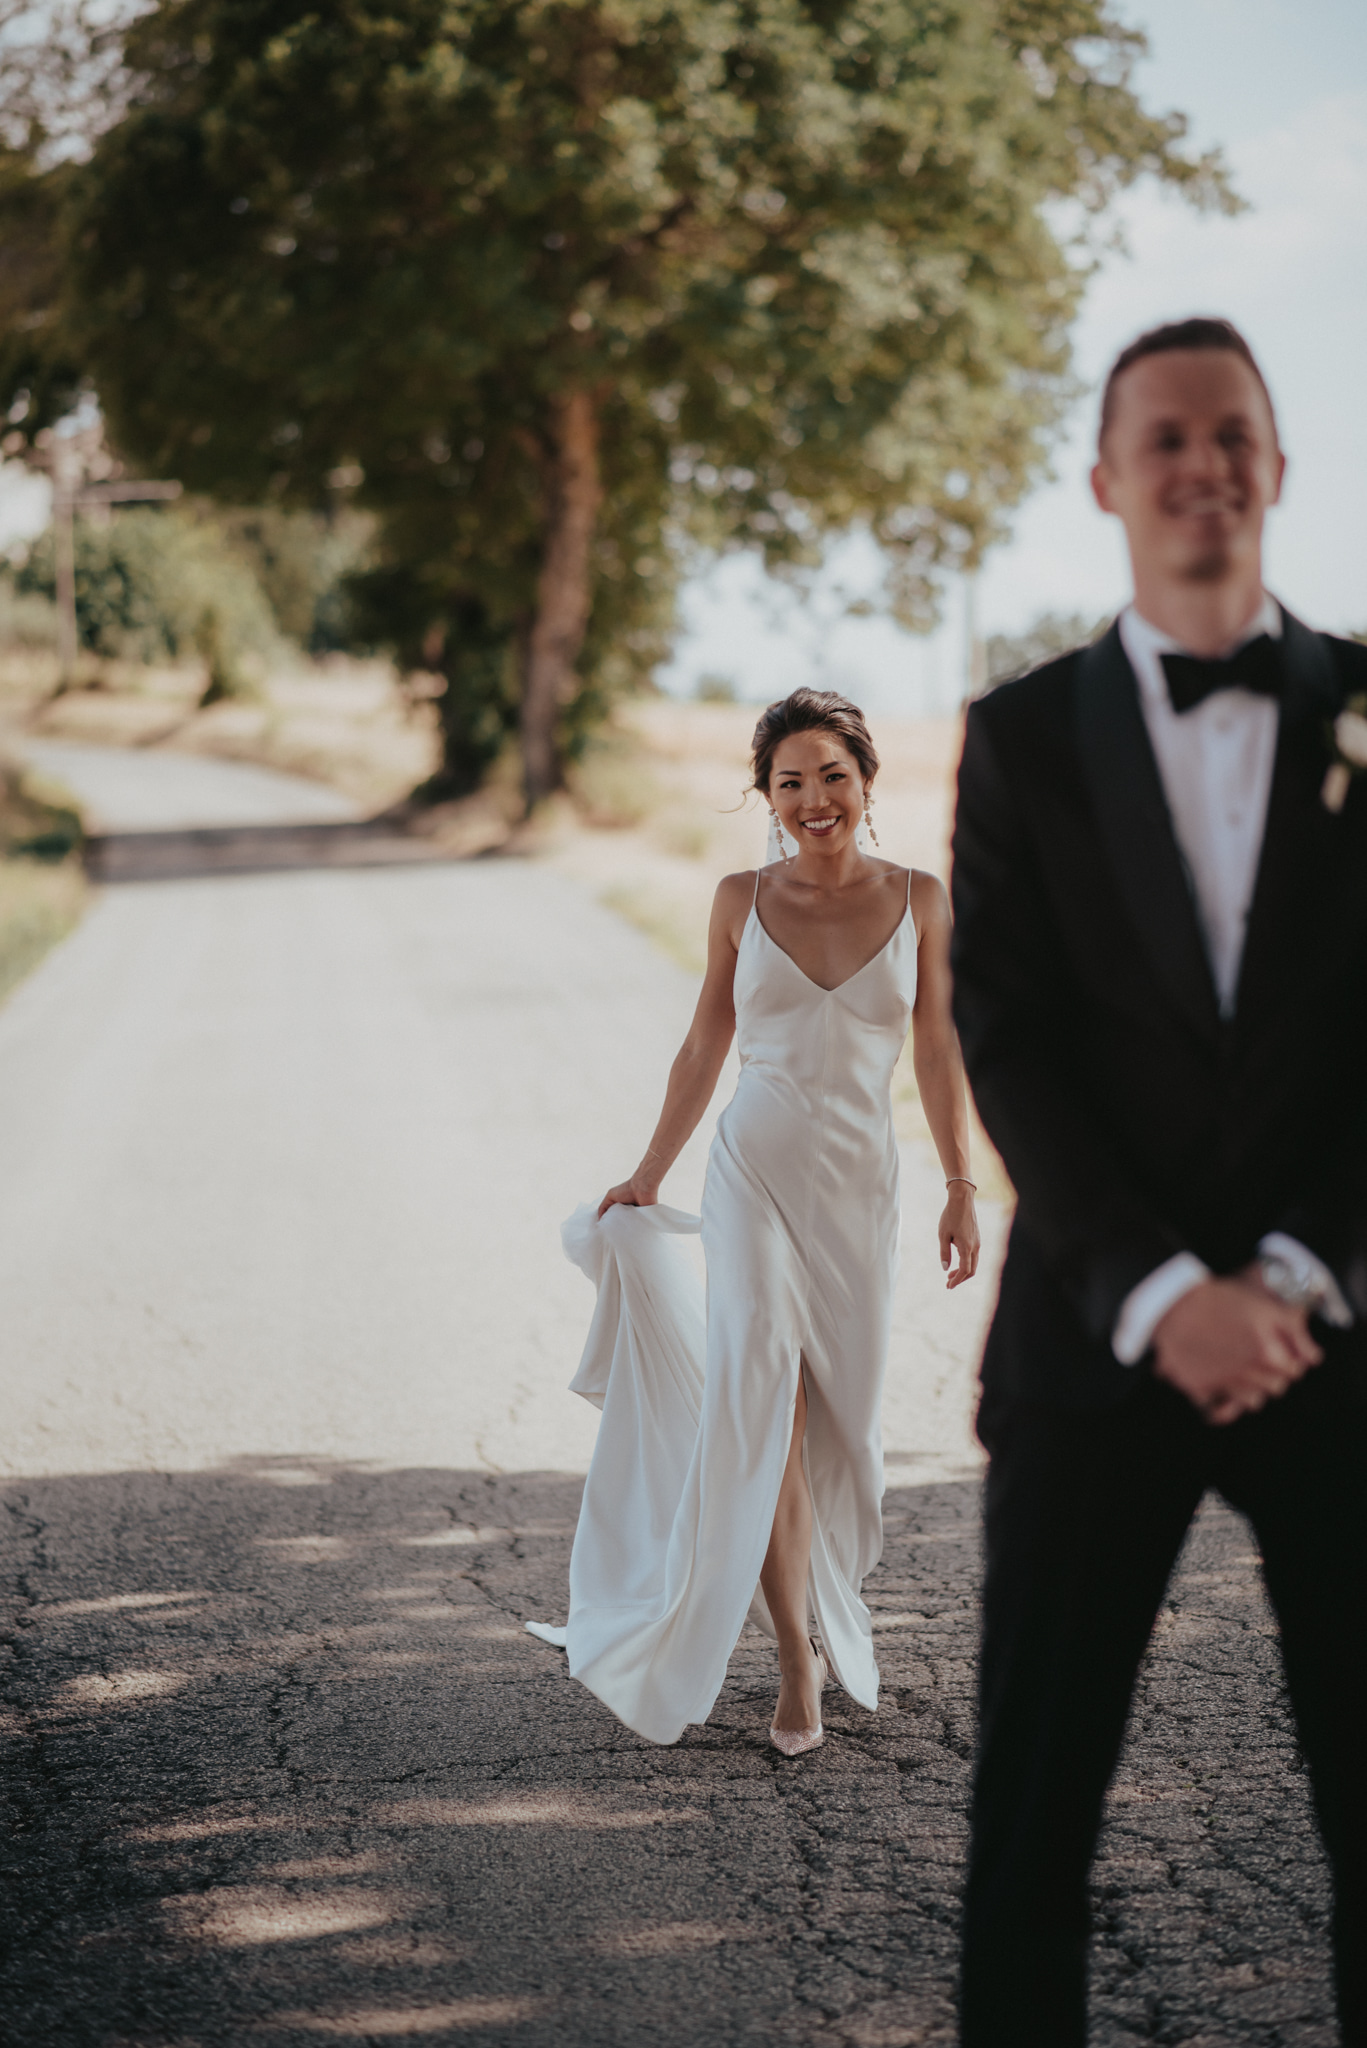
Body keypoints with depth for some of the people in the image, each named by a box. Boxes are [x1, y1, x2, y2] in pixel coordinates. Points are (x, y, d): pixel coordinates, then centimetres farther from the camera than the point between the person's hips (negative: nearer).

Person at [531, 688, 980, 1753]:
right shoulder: (742, 900, 0)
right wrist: (648, 1176, 11)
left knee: (841, 1410, 8)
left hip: (860, 1184, 1)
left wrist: (962, 1189, 4)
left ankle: (825, 1606, 34)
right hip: (756, 1171, -1)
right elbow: (707, 1045, 9)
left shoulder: (919, 900, 1)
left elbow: (939, 1052, 6)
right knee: (762, 1393, -15)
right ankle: (797, 1657, -10)